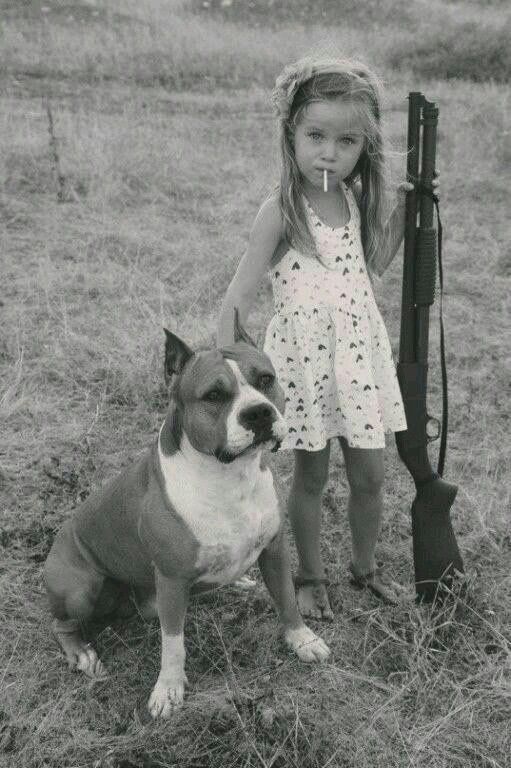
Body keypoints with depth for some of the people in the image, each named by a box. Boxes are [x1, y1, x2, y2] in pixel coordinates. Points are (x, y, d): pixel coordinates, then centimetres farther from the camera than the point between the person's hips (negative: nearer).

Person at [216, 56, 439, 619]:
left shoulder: (355, 199, 2)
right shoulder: (281, 211, -16)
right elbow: (240, 297, -17)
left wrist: (402, 212, 5)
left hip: (361, 351, 5)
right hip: (304, 358, -5)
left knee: (369, 473, 13)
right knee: (311, 476, 11)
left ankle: (364, 566, 37)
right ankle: (310, 577, 33)